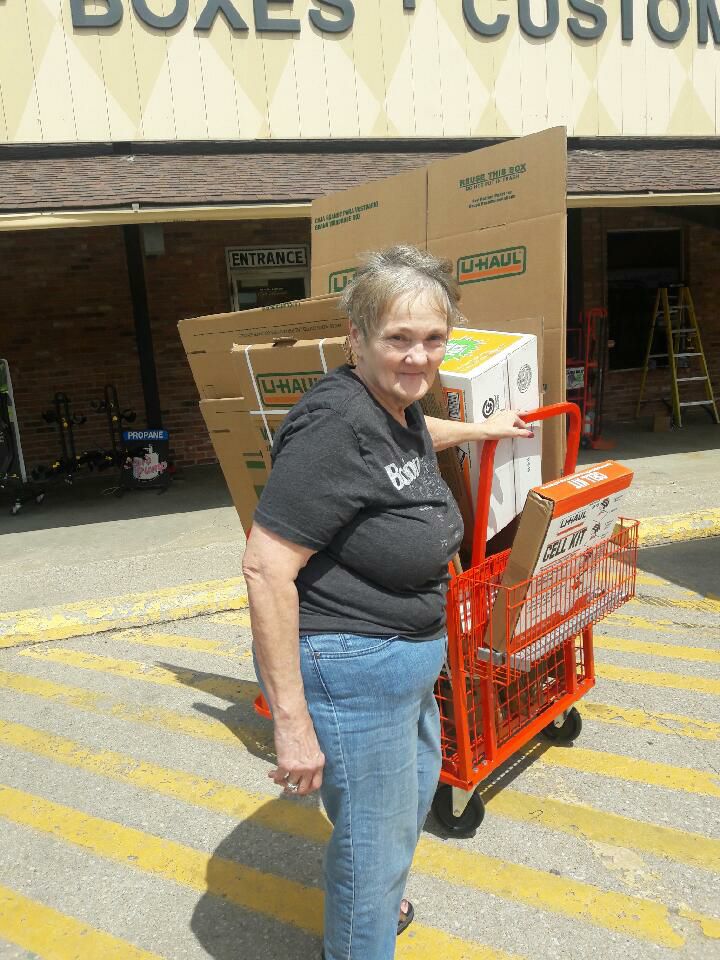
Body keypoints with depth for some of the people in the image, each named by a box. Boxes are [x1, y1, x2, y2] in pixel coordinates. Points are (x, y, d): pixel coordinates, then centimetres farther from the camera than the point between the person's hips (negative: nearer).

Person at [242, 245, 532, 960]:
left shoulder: (399, 405, 1)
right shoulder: (338, 422, -27)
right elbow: (265, 566, -29)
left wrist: (483, 428, 40)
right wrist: (291, 721, -27)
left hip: (405, 657, 11)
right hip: (349, 665, -10)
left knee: (416, 784, 31)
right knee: (377, 837, 9)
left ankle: (372, 901, 59)